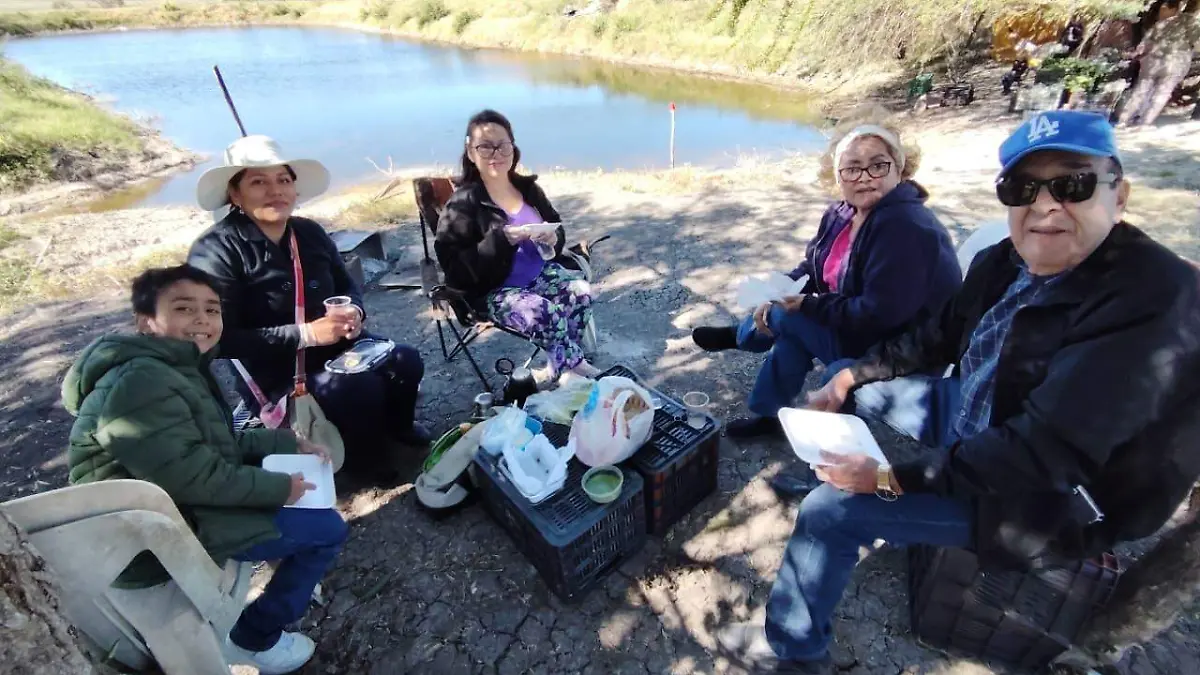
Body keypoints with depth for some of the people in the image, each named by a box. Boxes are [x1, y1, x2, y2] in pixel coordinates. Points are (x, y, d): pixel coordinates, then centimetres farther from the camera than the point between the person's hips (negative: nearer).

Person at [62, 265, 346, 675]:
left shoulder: (177, 368, 8)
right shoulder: (140, 383, -26)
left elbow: (222, 442, 13)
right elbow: (192, 477, -28)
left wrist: (288, 444, 2)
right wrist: (279, 487, -19)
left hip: (176, 504, 10)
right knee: (328, 528, -12)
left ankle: (290, 569, 30)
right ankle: (254, 639, 9)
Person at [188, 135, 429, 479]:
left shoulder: (310, 232, 1)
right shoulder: (215, 251, -16)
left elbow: (347, 285, 13)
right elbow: (222, 340, -20)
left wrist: (353, 312, -11)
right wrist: (305, 333, -26)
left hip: (334, 347, 6)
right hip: (274, 374, -6)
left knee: (406, 361, -13)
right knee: (362, 387, -28)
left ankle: (396, 425, 18)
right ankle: (360, 452, 5)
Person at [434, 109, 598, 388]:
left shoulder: (528, 188, 5)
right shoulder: (463, 204, -12)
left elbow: (557, 226, 16)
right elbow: (455, 269, -18)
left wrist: (553, 238, -11)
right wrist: (502, 239, -28)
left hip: (540, 272, 6)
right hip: (494, 290, -6)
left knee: (581, 291, -18)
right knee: (545, 312, -30)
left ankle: (556, 370, -1)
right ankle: (574, 364, -1)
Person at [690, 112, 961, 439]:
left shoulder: (905, 230, -28)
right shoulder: (843, 213, 0)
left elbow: (877, 316, -31)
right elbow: (813, 269, 8)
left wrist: (806, 304, -24)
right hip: (856, 324, 9)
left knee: (787, 316, -14)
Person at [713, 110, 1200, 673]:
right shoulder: (1003, 262, -5)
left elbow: (1048, 449, -34)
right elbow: (935, 339, 9)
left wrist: (894, 480, -34)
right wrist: (848, 376, -1)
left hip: (1052, 497, -8)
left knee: (828, 508, -17)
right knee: (844, 378, 9)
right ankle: (831, 469, 30)